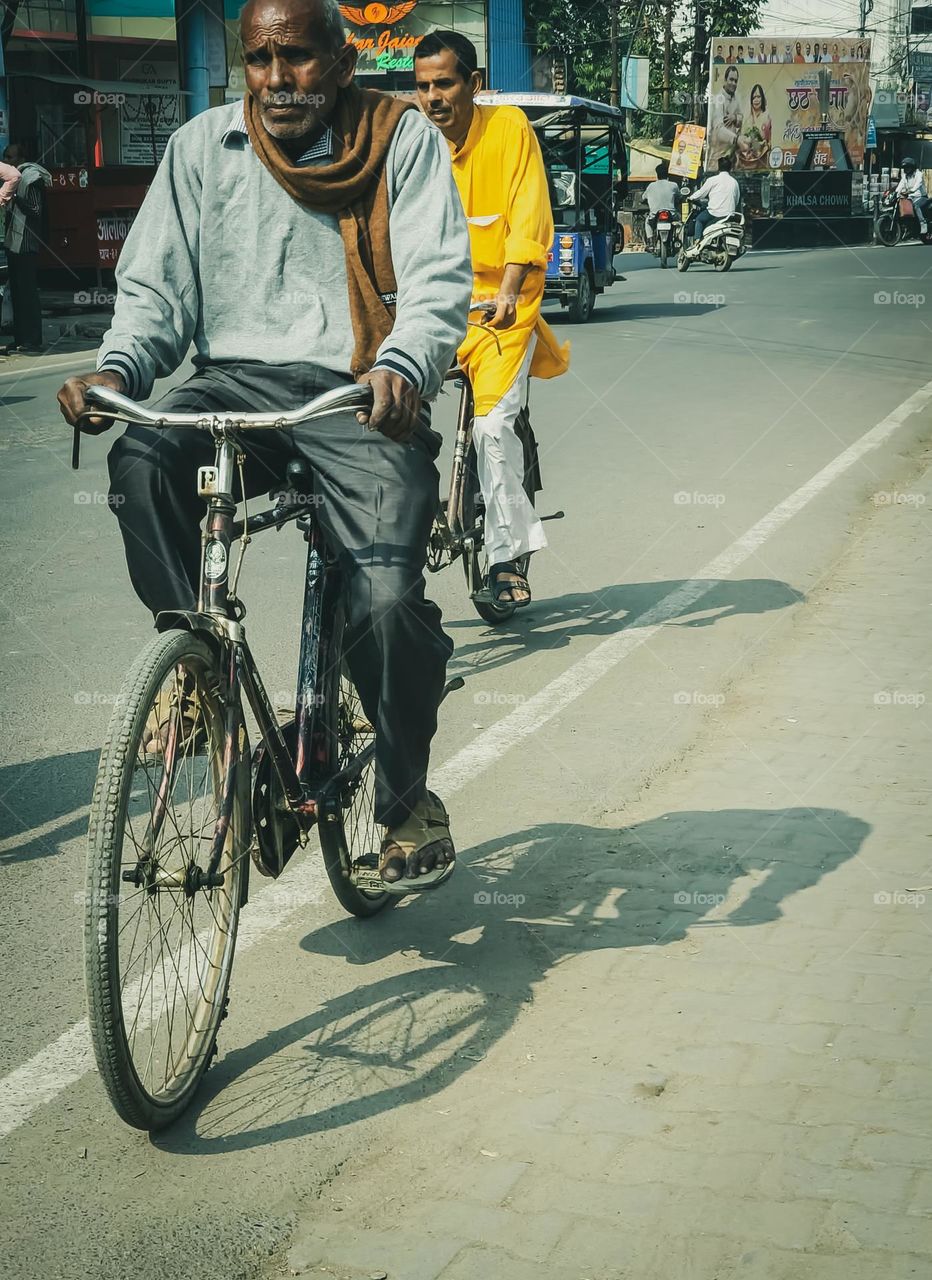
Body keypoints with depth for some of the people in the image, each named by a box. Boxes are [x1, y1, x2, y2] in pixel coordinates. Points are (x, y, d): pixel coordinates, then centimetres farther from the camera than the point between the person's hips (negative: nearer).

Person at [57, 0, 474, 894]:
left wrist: (402, 367, -29)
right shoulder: (202, 148, 12)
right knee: (141, 464, -32)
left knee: (388, 600, -22)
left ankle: (406, 795, 5)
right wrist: (117, 369, -13)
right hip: (238, 378, 3)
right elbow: (156, 286, 9)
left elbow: (438, 280, -7)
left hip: (361, 395, -2)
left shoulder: (403, 140, 5)